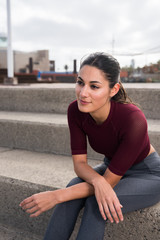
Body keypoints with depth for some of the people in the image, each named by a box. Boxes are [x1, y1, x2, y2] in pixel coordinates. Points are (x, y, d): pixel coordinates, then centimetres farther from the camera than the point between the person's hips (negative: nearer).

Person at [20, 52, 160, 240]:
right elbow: (79, 162, -14)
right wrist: (98, 181, -37)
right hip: (111, 168, 5)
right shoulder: (75, 111, -19)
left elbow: (109, 181, -28)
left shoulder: (133, 119, -35)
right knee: (74, 187, -25)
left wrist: (56, 196, -30)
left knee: (96, 203, -30)